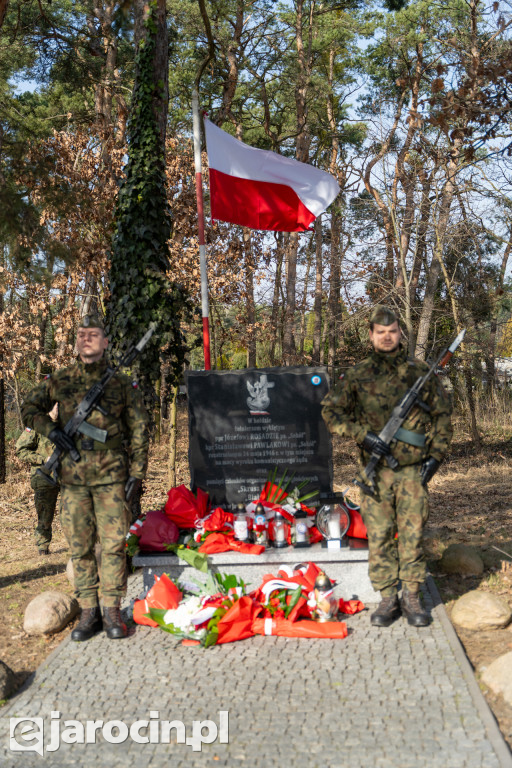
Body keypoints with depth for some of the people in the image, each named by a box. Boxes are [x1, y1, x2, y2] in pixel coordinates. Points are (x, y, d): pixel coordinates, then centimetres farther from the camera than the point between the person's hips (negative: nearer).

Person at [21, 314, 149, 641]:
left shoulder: (123, 384, 3)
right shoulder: (60, 380, 8)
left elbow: (139, 429, 4)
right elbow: (29, 408, 15)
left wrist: (137, 471, -3)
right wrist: (52, 430, -4)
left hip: (111, 476, -2)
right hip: (73, 476, 2)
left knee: (114, 544, -2)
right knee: (80, 546, 6)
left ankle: (112, 611, 9)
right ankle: (88, 612, 16)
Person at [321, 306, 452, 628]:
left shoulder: (421, 372, 6)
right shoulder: (358, 375, 4)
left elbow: (443, 414, 11)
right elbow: (330, 409, 3)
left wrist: (436, 456, 2)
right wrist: (363, 435, -8)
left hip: (413, 470, 0)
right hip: (376, 470, 0)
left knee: (412, 534, 3)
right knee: (379, 536, 3)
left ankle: (412, 598, 15)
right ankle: (388, 599, 14)